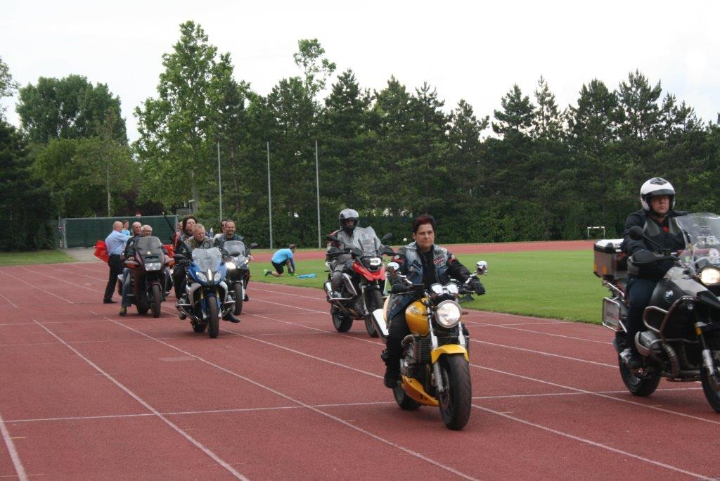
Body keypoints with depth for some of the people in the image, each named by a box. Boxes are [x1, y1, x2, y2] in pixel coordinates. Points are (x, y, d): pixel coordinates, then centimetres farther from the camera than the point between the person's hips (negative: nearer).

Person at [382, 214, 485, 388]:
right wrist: (397, 282, -36)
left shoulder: (443, 254, 15)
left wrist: (472, 281, -19)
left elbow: (458, 269, 2)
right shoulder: (405, 253, 4)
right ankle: (392, 370, -3)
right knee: (396, 332, -27)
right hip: (408, 303, -3)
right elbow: (394, 271, -12)